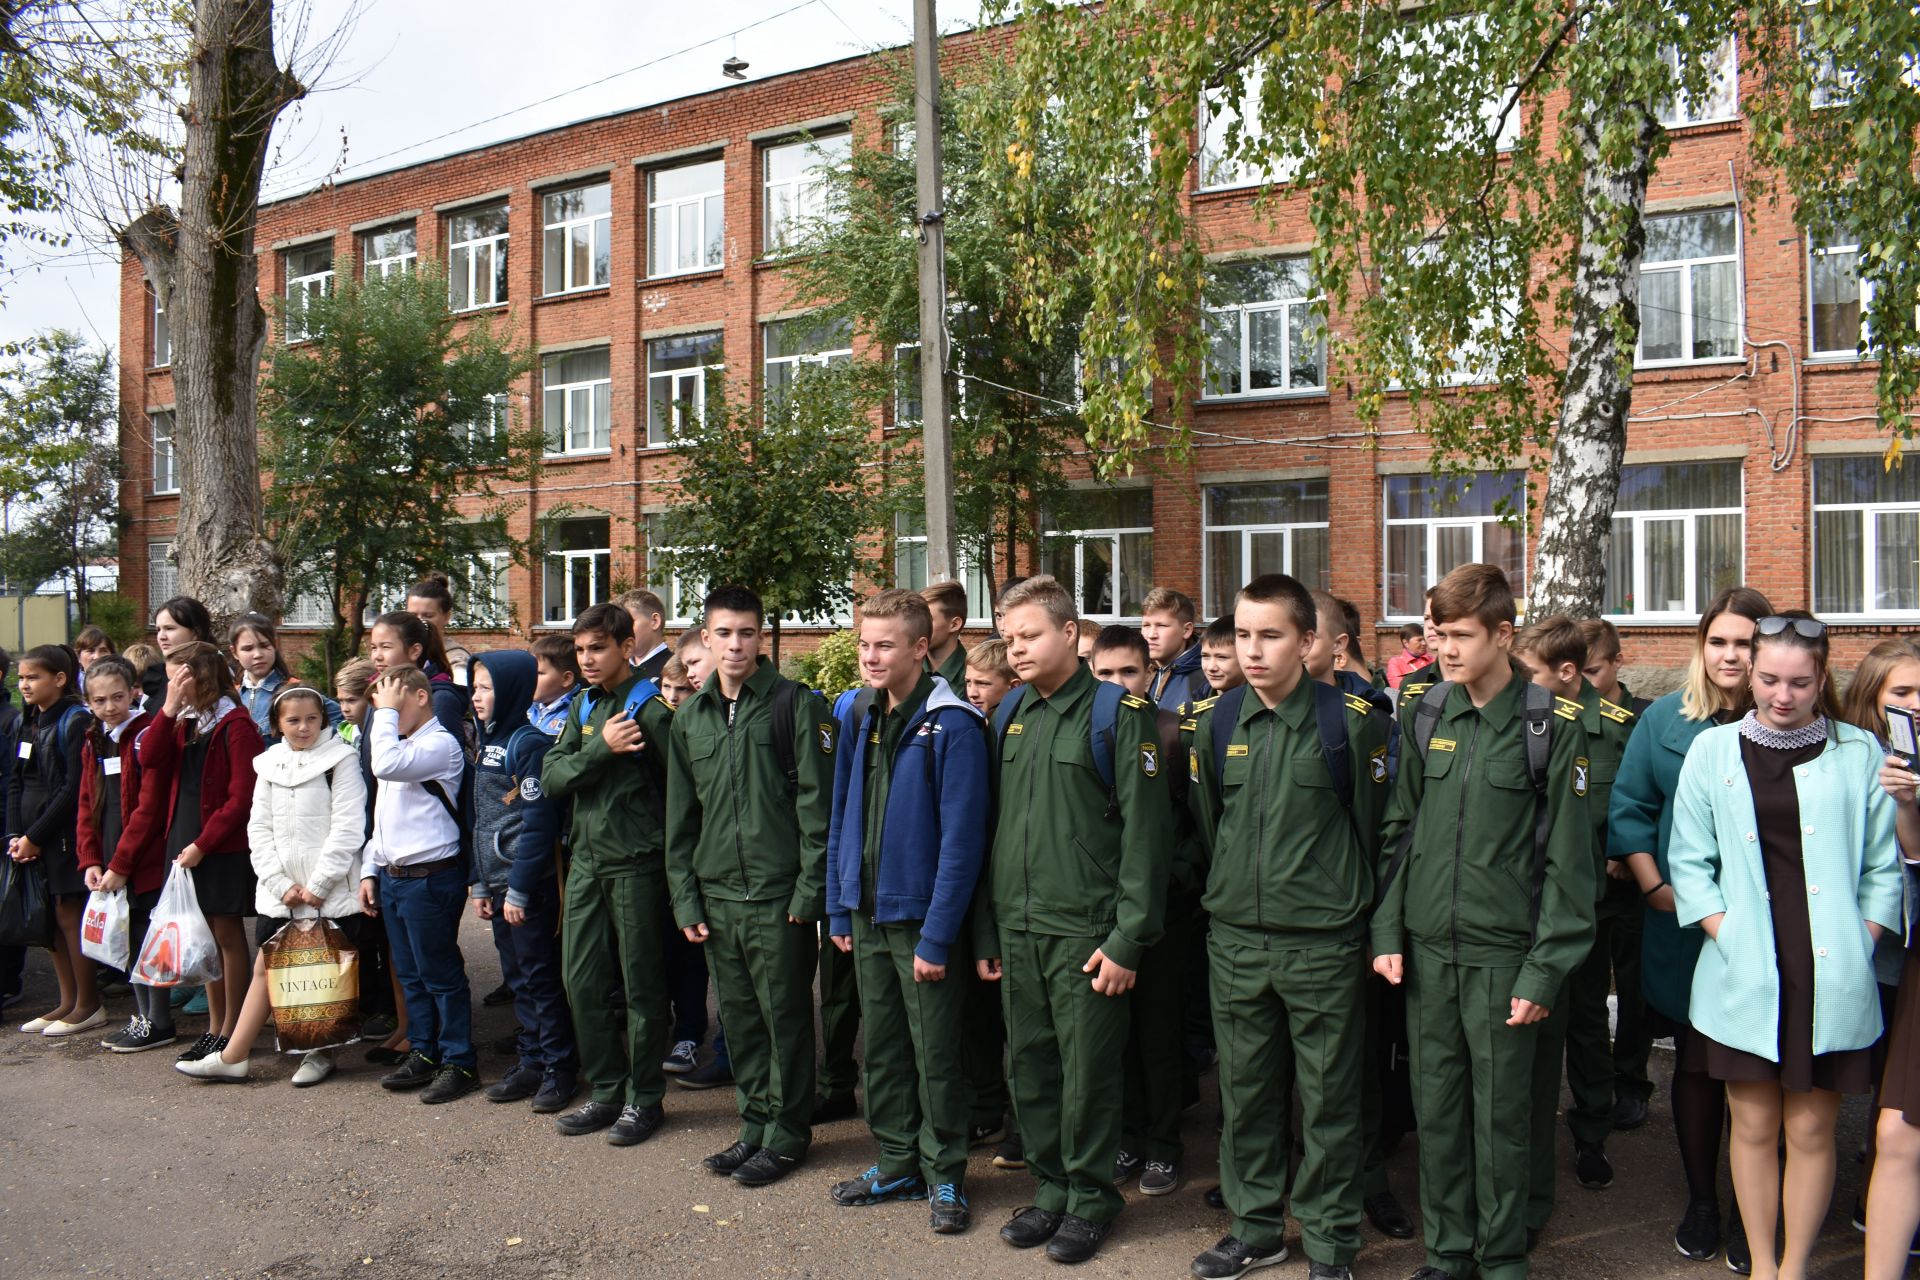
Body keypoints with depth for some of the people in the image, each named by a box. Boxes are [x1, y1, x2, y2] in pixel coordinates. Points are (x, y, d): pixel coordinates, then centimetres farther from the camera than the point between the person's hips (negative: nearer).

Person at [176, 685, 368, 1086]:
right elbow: (259, 830, 7)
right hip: (279, 891, 5)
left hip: (331, 890, -4)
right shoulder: (269, 764, 10)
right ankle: (233, 1057, 16)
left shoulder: (340, 760, -5)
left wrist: (318, 885, -12)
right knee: (266, 967, 9)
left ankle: (321, 1052, 18)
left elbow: (346, 828, -10)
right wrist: (281, 884, -4)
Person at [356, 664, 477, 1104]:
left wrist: (386, 711, -18)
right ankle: (424, 1054, 26)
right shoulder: (397, 744, 17)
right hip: (392, 877, 9)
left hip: (431, 877, -9)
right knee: (410, 974, 15)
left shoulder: (441, 744, -12)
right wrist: (370, 870, 15)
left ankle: (460, 1063, 8)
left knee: (441, 974, -1)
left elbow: (386, 766, -30)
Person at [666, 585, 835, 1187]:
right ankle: (756, 1123, 28)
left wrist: (809, 890, -13)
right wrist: (686, 899, 8)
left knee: (785, 1018, 4)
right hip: (717, 897, 5)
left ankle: (787, 1133, 18)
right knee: (738, 1019, 13)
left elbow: (817, 803, -9)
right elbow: (680, 817, 14)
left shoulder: (797, 704, -5)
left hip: (779, 896, -5)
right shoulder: (691, 717, 11)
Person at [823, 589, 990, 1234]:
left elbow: (961, 838, -18)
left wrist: (936, 936, -19)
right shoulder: (857, 714, 6)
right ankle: (898, 1162, 32)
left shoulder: (952, 725, -15)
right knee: (882, 1046, 16)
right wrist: (839, 907, 9)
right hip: (868, 913, 6)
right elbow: (842, 817, 12)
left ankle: (944, 1174, 22)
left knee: (936, 1054, 6)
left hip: (922, 915, -6)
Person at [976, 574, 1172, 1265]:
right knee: (1030, 1067, 13)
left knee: (1087, 1073, 4)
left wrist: (1128, 940, -14)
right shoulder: (1011, 717, 11)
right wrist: (986, 930, 12)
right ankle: (1051, 1188, 29)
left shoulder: (1118, 712, -8)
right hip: (1017, 929, 6)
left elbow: (1145, 832, -11)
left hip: (1085, 933, -6)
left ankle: (1091, 1197, 23)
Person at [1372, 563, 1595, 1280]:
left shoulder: (1551, 728, -7)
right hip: (1427, 947, 4)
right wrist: (1387, 932, 4)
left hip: (1503, 952, -4)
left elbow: (1567, 861, -7)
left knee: (1499, 1113, 7)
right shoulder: (1426, 717, 5)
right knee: (1436, 1107, 11)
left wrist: (1544, 970, -10)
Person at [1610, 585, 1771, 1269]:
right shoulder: (1664, 720, 2)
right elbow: (1628, 811, 4)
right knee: (1696, 1064, 11)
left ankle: (1747, 1211, 24)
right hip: (1682, 929, 1)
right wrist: (1657, 889, -6)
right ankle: (1700, 1201, 28)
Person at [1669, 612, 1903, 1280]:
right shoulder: (1714, 749, 4)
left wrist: (1858, 951, -3)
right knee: (1753, 1127, 9)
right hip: (1744, 975, 0)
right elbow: (1689, 862, 4)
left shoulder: (1859, 753, 3)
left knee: (1810, 1130, 7)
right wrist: (1727, 938, -6)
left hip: (1830, 978, 0)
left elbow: (1882, 869, 5)